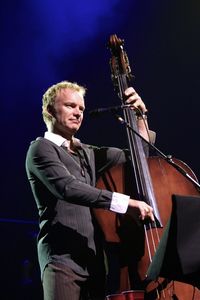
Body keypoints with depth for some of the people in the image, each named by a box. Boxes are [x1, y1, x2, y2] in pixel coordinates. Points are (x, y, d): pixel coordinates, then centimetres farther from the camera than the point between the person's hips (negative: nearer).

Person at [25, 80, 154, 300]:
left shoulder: (87, 153, 23)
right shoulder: (41, 148, -1)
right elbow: (68, 189, -18)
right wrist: (127, 202, -26)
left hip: (94, 259, 7)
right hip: (63, 258, -6)